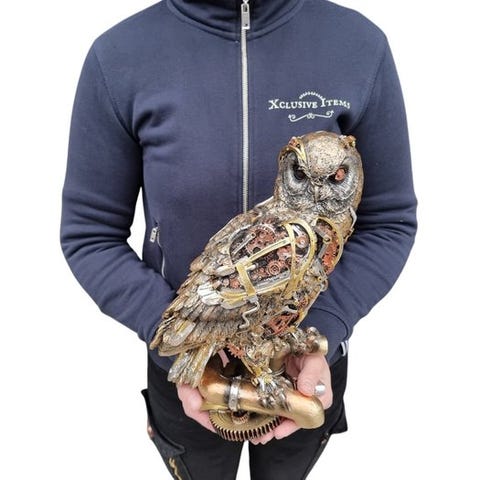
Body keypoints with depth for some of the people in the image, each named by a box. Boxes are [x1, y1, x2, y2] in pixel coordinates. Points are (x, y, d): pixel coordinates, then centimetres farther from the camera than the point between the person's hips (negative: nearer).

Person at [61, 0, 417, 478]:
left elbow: (389, 220, -8)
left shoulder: (362, 45, -14)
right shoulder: (119, 55, -16)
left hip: (310, 367, 1)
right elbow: (90, 232, -10)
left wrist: (323, 333, -23)